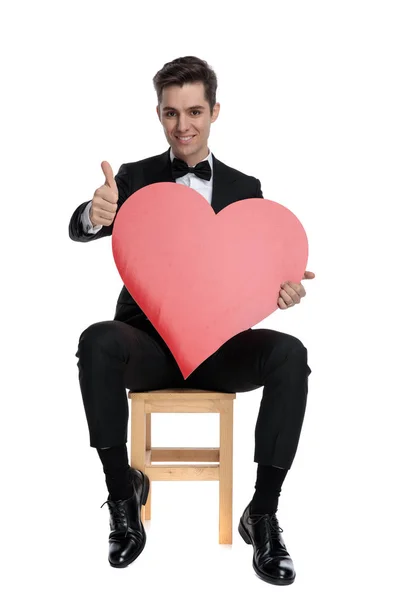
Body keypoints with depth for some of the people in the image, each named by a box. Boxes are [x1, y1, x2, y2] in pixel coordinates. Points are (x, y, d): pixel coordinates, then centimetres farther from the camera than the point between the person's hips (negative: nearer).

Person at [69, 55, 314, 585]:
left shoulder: (245, 189, 8)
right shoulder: (135, 178, 5)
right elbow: (80, 231, -12)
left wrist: (281, 287, -21)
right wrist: (95, 213, -38)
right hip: (148, 340, -1)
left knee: (290, 354, -28)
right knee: (97, 341, -33)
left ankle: (263, 514, -16)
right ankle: (123, 492, -17)